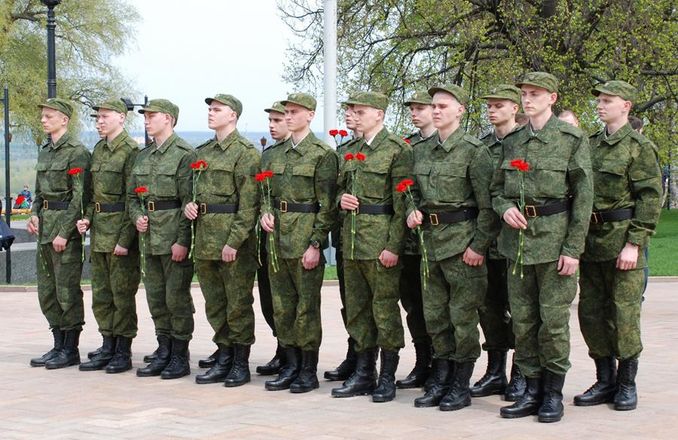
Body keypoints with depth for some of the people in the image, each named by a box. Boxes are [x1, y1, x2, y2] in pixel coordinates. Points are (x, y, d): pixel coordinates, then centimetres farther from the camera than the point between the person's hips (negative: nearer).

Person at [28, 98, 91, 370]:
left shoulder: (77, 152, -10)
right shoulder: (45, 152, 16)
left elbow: (80, 196, -15)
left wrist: (64, 232, -18)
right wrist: (34, 214, 4)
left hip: (66, 227, -9)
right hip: (45, 228, 9)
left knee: (67, 291, -4)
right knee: (47, 291, 11)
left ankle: (71, 350, 3)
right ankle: (59, 346, 19)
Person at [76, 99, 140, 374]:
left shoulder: (130, 151, -11)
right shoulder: (98, 150, 14)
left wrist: (125, 239, -18)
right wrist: (87, 218, 5)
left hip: (121, 230, -8)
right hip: (98, 230, 8)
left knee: (122, 293, -1)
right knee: (101, 293, 11)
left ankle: (123, 352, 6)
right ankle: (107, 347, 19)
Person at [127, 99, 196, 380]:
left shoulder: (184, 154, -8)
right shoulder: (143, 156, 15)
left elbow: (189, 200, -13)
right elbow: (132, 195, 22)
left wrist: (183, 241, -18)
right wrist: (137, 216, 1)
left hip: (174, 237, -7)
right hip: (149, 238, 8)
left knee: (177, 298, -3)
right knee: (156, 298, 11)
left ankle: (180, 356, 5)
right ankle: (163, 353, 19)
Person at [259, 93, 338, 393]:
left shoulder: (322, 154, -6)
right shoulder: (274, 154, 13)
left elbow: (327, 205, -9)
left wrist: (315, 244, -15)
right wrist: (264, 213, -1)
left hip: (306, 239, -6)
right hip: (277, 237, 6)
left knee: (307, 306, -1)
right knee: (282, 306, 9)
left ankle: (309, 371, 7)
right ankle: (291, 365, 18)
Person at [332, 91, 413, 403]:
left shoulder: (397, 150, -7)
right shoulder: (351, 152, 16)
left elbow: (402, 202, -12)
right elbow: (340, 188, 27)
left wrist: (394, 246, -17)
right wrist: (341, 199, 2)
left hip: (381, 242, -7)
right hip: (352, 241, 7)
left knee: (385, 308, -2)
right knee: (356, 308, 11)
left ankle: (387, 377, 6)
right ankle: (363, 374, 19)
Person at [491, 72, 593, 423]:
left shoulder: (572, 139, -3)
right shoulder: (513, 142, 12)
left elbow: (583, 195, -6)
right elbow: (497, 188, 19)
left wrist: (573, 248, -12)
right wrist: (505, 207, -6)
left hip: (554, 237, -5)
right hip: (517, 238, 5)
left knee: (553, 320, -2)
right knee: (522, 320, 6)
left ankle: (554, 394, 9)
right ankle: (532, 390, 15)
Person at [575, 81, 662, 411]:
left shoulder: (640, 147, -5)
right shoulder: (591, 145, 13)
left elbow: (650, 198, -10)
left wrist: (634, 244, -16)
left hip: (623, 240, -6)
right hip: (591, 241, 6)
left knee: (624, 313, -2)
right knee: (590, 313, 7)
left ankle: (627, 384, 10)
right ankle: (605, 380, 18)